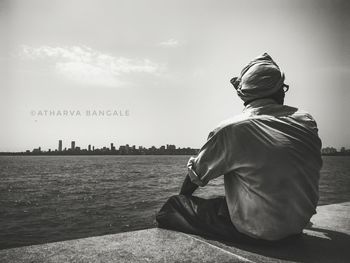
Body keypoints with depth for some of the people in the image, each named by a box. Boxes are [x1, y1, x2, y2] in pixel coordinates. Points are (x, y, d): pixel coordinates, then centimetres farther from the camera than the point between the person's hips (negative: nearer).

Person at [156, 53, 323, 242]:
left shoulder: (231, 129, -18)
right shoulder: (306, 121, -5)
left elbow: (197, 174, -3)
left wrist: (181, 199, 18)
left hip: (254, 230, -6)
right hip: (300, 223, 7)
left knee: (172, 207, 0)